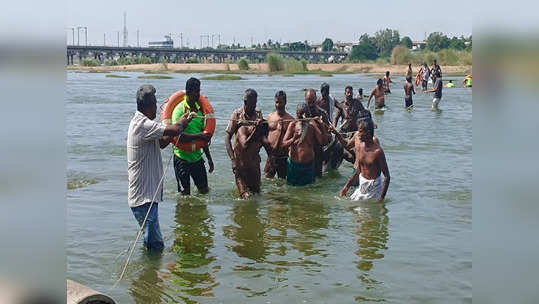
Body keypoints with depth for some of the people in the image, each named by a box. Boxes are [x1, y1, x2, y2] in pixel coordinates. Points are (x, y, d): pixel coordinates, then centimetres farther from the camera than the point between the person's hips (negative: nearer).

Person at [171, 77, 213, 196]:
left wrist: (209, 158, 15)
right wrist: (199, 135, -27)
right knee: (185, 194, 1)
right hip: (182, 157, -6)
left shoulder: (199, 109, 9)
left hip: (197, 156, 6)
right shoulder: (179, 110, -13)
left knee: (204, 190, 11)